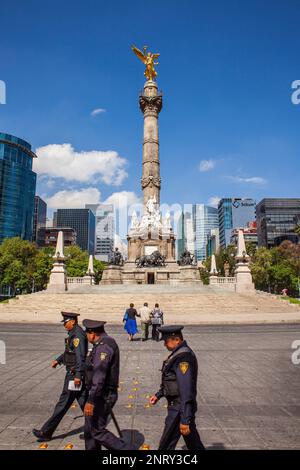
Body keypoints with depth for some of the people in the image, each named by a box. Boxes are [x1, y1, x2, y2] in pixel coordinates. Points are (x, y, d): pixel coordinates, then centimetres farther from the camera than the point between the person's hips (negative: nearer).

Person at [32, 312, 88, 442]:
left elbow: (80, 356, -25)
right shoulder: (73, 334, 12)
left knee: (63, 403, 2)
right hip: (75, 373, 10)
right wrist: (58, 360, 21)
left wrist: (78, 375, -26)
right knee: (83, 401, 14)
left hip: (74, 374, -10)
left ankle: (46, 432, 14)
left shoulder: (78, 335, -19)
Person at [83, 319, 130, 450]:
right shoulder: (107, 342, 9)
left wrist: (91, 401, -26)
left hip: (102, 396, -10)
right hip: (104, 394, 10)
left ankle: (124, 449, 6)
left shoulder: (103, 346, -23)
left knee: (97, 431, -1)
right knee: (90, 429, 18)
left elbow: (99, 377, -28)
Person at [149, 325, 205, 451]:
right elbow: (171, 380, 18)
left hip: (180, 409, -10)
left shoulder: (183, 358, -26)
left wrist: (185, 420, -24)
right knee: (193, 442, 22)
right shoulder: (179, 353, 6)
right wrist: (158, 395, 18)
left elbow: (186, 390, -27)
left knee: (166, 445, 5)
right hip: (179, 406, 10)